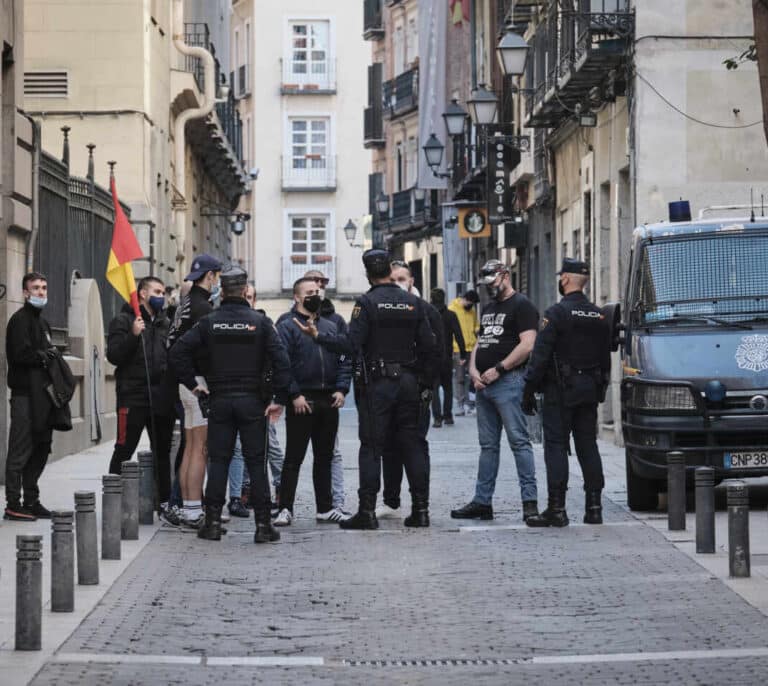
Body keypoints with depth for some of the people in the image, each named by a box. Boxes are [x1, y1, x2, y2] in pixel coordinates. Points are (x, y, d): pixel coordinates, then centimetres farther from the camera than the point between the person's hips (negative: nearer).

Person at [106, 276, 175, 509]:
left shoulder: (165, 323, 17)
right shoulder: (124, 320, -1)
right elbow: (114, 355, -11)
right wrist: (133, 335, -23)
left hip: (161, 397, 6)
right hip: (133, 396, -6)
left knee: (162, 451, 11)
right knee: (124, 450, -5)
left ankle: (164, 500, 17)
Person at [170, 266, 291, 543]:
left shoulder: (209, 322, 0)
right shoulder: (259, 322, -4)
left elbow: (178, 351, -4)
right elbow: (281, 360, -11)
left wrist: (192, 384, 4)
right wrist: (280, 398, -6)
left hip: (219, 400, 1)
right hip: (252, 401, -1)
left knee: (218, 461, 7)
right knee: (256, 462, 2)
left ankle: (213, 522, 6)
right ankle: (263, 525, 1)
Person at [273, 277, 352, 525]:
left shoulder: (330, 326, 16)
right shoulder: (287, 326, -3)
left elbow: (344, 360, 14)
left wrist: (341, 389, 0)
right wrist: (294, 395, -17)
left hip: (329, 402, 6)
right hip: (301, 402, -6)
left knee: (325, 456, 12)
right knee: (294, 457, -3)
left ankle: (325, 507, 19)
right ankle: (285, 509, 0)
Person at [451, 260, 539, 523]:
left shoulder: (521, 306, -5)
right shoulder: (488, 308, 23)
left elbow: (527, 345, -15)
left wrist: (498, 369, -15)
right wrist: (473, 370, 4)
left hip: (508, 382, -9)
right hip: (484, 384, 9)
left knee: (518, 440, -10)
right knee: (487, 445, 10)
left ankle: (529, 499, -10)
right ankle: (482, 501, 13)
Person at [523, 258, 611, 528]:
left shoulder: (556, 313, -11)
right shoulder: (599, 316, 11)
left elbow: (540, 355, -14)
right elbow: (606, 358, 16)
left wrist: (528, 390, -9)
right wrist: (600, 389, 22)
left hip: (560, 392, -6)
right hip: (590, 392, 6)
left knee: (556, 446, -4)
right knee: (588, 447, 10)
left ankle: (556, 509, -8)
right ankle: (593, 507, 9)